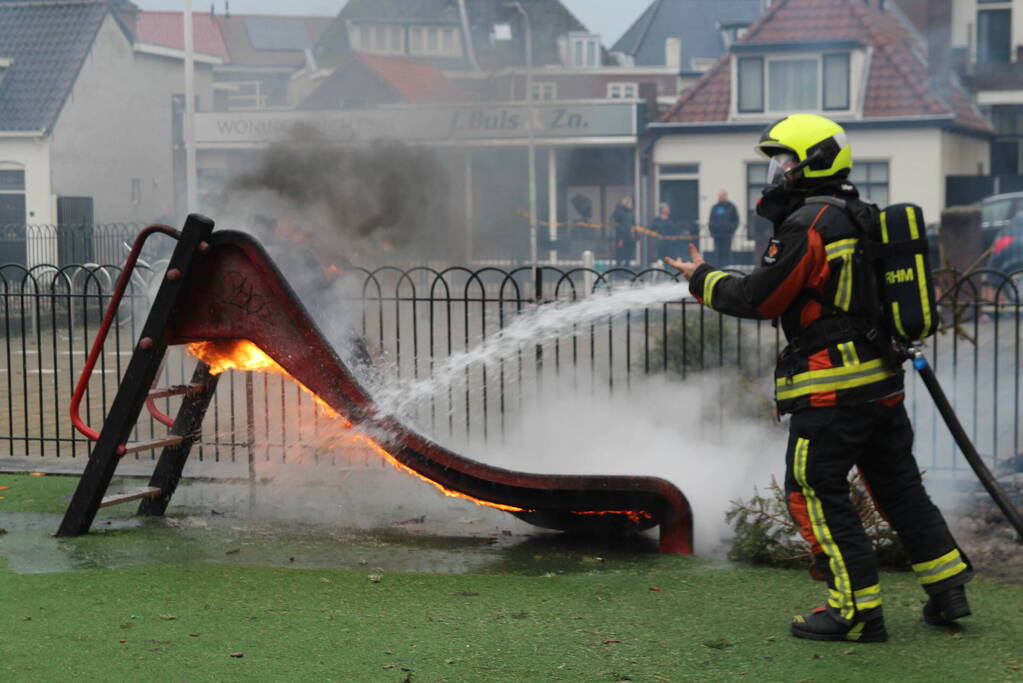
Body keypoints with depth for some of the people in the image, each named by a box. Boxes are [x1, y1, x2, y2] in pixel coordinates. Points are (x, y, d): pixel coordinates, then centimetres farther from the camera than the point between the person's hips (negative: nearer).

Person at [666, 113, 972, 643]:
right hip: (881, 381, 9)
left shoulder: (808, 225, -14)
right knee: (897, 485, 17)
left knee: (815, 494, -1)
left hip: (831, 388, -9)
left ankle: (857, 610, 0)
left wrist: (702, 280, 2)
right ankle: (947, 589, 20)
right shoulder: (865, 219, 14)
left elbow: (757, 299, -12)